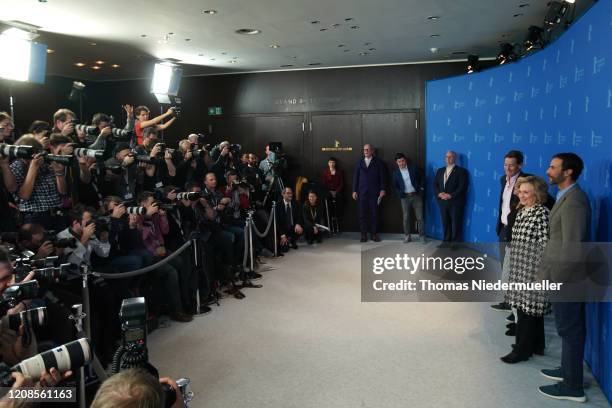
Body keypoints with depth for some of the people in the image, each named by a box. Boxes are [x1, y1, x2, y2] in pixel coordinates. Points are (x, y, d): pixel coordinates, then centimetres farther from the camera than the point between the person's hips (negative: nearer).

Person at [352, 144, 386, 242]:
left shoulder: (378, 162, 7)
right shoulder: (359, 163, 13)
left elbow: (382, 176, 3)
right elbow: (355, 177, 11)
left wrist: (383, 189, -5)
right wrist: (354, 190, 5)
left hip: (374, 192, -2)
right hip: (362, 192, 2)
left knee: (374, 213, 1)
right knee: (362, 214, 0)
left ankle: (374, 233, 8)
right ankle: (364, 234, 5)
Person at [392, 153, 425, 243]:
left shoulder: (413, 168, 0)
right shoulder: (396, 173, 3)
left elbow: (421, 178, 8)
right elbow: (395, 186, 10)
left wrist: (421, 189, 1)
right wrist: (400, 194, -1)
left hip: (416, 195, -1)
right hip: (405, 197, 1)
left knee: (420, 217, 0)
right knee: (406, 218, 3)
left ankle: (422, 236, 8)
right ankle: (407, 237, 13)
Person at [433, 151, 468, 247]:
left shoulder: (461, 171, -2)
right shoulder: (440, 170, 16)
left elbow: (462, 187, -11)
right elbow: (435, 184, 12)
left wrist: (451, 195, -17)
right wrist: (439, 193, -7)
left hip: (455, 202, -5)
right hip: (443, 202, 5)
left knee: (456, 224, 0)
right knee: (445, 222, 9)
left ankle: (455, 243, 9)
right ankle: (446, 241, 18)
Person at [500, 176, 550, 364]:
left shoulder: (542, 213, -15)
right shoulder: (521, 211, 11)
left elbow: (545, 243, -17)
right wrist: (514, 265, 19)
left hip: (533, 268, -8)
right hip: (520, 267, 9)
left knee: (526, 307, -1)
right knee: (531, 307, 17)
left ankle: (522, 350, 10)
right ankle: (536, 345, 30)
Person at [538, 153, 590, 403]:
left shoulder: (573, 203, -23)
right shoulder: (567, 197, 9)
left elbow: (571, 248, -25)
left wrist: (549, 278, -20)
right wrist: (548, 272, 14)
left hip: (566, 277, -10)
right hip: (567, 276, 10)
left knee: (570, 329, 3)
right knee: (571, 328, 21)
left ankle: (572, 386, 18)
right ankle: (568, 370, 38)